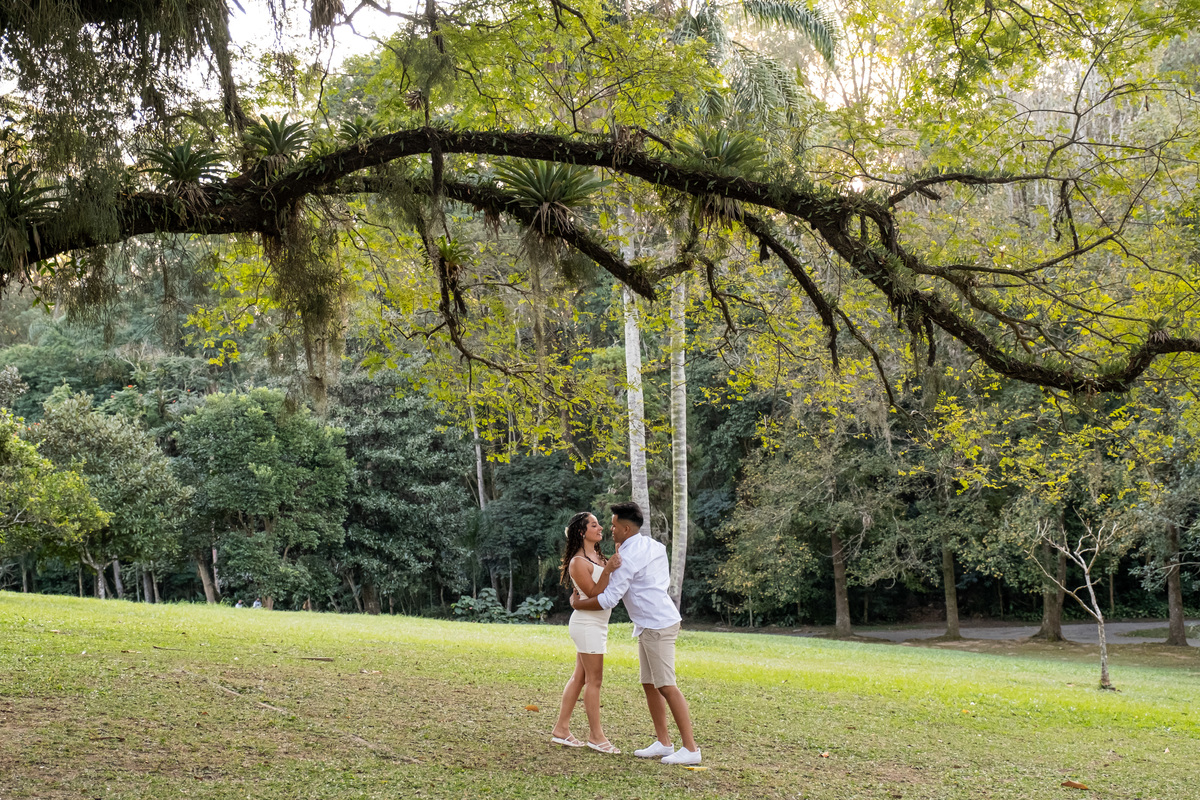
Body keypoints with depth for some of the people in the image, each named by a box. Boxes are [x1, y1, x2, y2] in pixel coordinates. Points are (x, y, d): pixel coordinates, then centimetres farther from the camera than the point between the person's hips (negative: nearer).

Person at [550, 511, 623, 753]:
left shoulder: (597, 556, 12)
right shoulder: (578, 563, -16)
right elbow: (594, 594, -19)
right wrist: (607, 571, -31)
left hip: (596, 624, 10)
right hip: (587, 624, -10)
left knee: (579, 677, 12)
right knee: (594, 680, -4)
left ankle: (561, 729, 17)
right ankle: (596, 735, 3)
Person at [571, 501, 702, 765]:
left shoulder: (629, 556, -16)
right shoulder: (653, 546, 12)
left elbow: (609, 599, -17)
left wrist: (577, 604, 0)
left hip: (658, 625, -10)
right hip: (649, 625, 10)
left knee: (666, 686, -10)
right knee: (649, 684, 11)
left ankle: (691, 748, -9)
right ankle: (663, 743, 15)